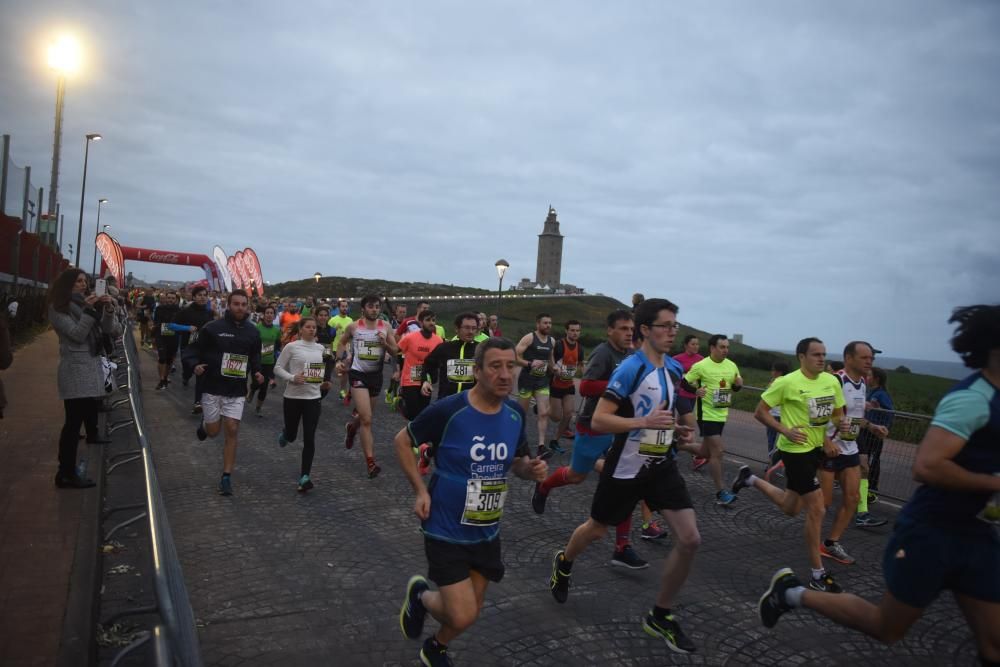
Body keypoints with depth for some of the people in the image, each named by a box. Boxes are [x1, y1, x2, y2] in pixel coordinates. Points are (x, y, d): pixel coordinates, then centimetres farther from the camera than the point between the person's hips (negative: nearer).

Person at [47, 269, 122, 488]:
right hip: (75, 370, -7)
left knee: (90, 411, 15)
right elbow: (77, 334, -16)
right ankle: (66, 474, -9)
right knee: (74, 421, -10)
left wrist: (108, 310, -10)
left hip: (93, 366, 7)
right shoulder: (58, 309, -4)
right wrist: (88, 311, -18)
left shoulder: (88, 304, 13)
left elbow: (110, 330, 6)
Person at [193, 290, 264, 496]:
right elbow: (196, 351, 1)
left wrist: (256, 372, -3)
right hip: (213, 388, -2)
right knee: (213, 431, 8)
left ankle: (226, 477, 8)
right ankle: (204, 423, 46)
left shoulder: (252, 331, 3)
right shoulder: (212, 328, -8)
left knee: (232, 432, -2)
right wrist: (196, 365, -18)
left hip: (237, 391, 2)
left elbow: (254, 356, 14)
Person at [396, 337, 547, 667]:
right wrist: (420, 490, -13)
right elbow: (402, 441, -7)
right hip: (446, 530, -5)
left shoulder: (515, 413, -5)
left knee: (469, 611, 18)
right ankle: (420, 594, 26)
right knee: (463, 617, -8)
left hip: (486, 533, 6)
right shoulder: (448, 410, -22)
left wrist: (532, 468, -12)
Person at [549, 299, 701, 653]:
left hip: (662, 465, 6)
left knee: (690, 539, -5)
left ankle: (660, 616, 14)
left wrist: (675, 429, 3)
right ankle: (563, 564, 49)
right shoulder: (630, 368, -20)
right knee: (597, 530, 15)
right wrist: (645, 422, -33)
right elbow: (598, 420, -23)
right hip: (627, 467, -6)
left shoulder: (674, 368, 4)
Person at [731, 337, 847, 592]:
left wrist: (828, 438, -3)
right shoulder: (787, 382, -17)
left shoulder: (831, 381, 1)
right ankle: (817, 574, 7)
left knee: (791, 508, 17)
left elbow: (838, 413, 13)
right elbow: (760, 412, -11)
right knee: (816, 509, -7)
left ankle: (751, 479, 40)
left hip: (816, 448, 7)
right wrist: (785, 431, -21)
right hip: (796, 450, -7)